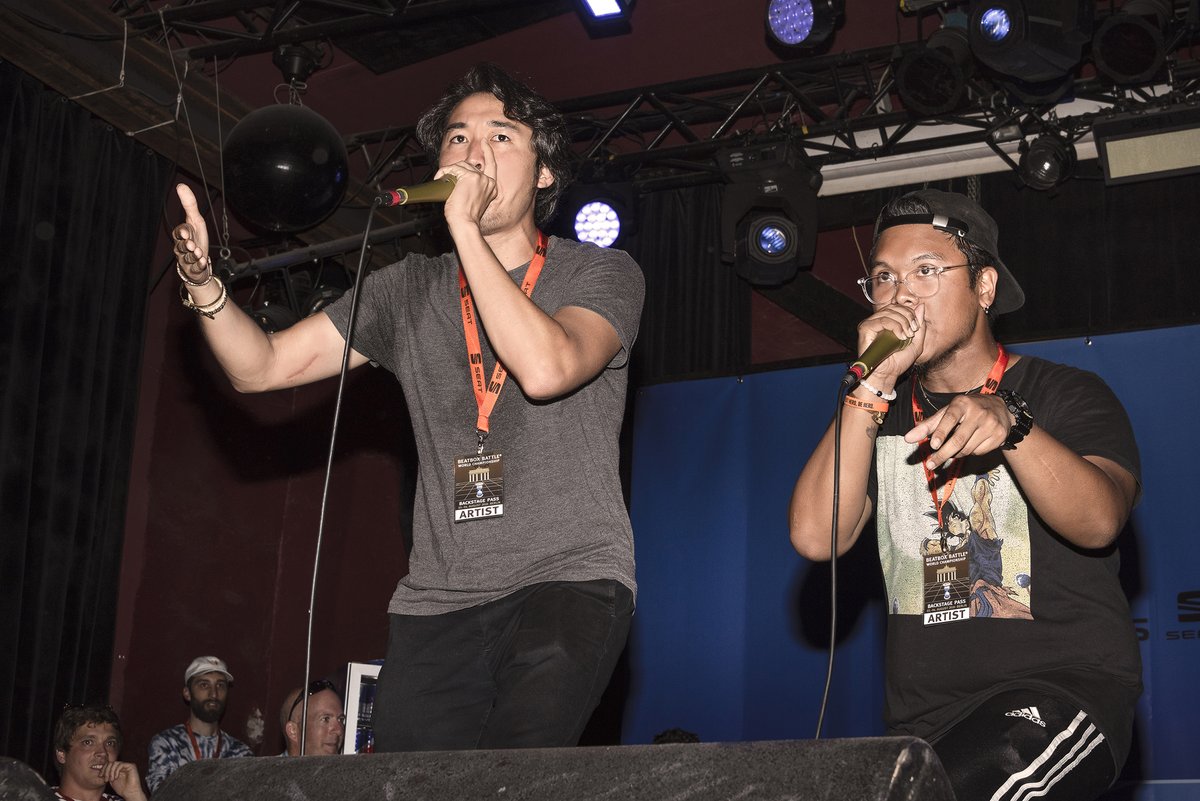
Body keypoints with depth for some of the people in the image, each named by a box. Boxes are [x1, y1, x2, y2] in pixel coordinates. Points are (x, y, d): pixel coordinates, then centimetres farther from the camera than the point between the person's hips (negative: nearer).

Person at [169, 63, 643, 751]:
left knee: (512, 781, -29)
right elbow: (262, 368, 11)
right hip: (437, 601, 4)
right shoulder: (409, 292, 15)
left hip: (570, 577, -4)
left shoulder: (602, 274, 4)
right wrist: (203, 283, -8)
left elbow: (545, 368, -18)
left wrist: (466, 229, -14)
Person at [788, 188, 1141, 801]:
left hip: (1064, 687, -4)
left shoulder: (1069, 396, 4)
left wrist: (1008, 424, -34)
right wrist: (872, 386, -9)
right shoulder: (882, 416, 15)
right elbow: (816, 537, -3)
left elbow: (1098, 521, -17)